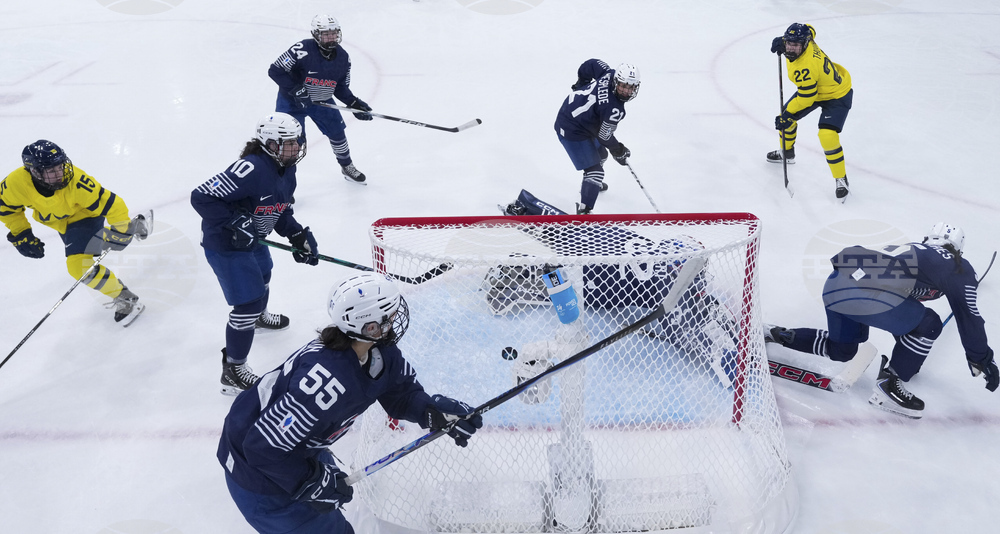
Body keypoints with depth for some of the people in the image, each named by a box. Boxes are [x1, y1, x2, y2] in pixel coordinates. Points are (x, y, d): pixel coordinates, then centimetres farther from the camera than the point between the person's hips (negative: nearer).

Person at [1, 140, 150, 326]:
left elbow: (112, 204, -35)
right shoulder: (16, 183, -30)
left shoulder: (76, 182, -41)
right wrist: (20, 235, -8)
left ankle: (126, 300, -6)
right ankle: (137, 225, 52)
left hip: (85, 215, -5)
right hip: (61, 223, 6)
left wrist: (120, 230, -34)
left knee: (80, 265, -22)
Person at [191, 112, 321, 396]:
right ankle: (233, 371, 5)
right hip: (224, 245, -10)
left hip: (252, 240, 10)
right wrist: (235, 223, -35)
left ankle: (258, 316, 67)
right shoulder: (251, 169, -33)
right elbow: (202, 196, -33)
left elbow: (281, 212, 12)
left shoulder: (286, 171, -2)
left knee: (262, 277, 33)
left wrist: (298, 236, -1)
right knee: (247, 302, -9)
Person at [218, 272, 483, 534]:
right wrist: (313, 483, -22)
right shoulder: (330, 381, -39)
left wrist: (437, 411, -15)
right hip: (256, 467, -9)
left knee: (335, 495, 29)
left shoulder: (379, 351, -13)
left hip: (295, 446, 9)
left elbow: (401, 393, 3)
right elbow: (264, 447, -34)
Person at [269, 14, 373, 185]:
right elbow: (275, 70, -25)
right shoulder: (302, 50, -29)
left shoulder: (343, 57, -9)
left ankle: (347, 167, 38)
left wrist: (354, 104, -12)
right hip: (292, 100, -5)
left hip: (322, 101, 6)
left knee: (337, 132, 13)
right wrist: (296, 90, -31)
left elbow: (341, 87, 2)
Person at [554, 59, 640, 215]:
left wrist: (581, 83, 23)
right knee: (594, 171, -11)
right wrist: (619, 152, -3)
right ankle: (583, 211, -11)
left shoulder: (609, 73, -13)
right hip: (572, 132, -10)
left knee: (600, 154, 32)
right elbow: (604, 136, -20)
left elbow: (590, 64, 5)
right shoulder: (614, 109, -33)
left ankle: (593, 183, 59)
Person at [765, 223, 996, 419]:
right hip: (865, 295, -8)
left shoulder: (912, 251, 32)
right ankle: (888, 385, 10)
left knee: (840, 351, 30)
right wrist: (982, 359, 22)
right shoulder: (958, 267, 11)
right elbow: (968, 316, 10)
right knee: (928, 325, 10)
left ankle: (776, 334, 27)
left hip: (835, 287, 8)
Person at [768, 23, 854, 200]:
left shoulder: (804, 68, -39)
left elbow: (806, 98, -29)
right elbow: (810, 30, 10)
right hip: (813, 88, 10)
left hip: (836, 95, -10)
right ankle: (786, 152, 42)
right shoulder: (805, 41, -15)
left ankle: (841, 180, -7)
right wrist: (782, 40, 5)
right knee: (786, 116, 14)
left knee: (828, 136, -25)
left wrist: (788, 114, -17)